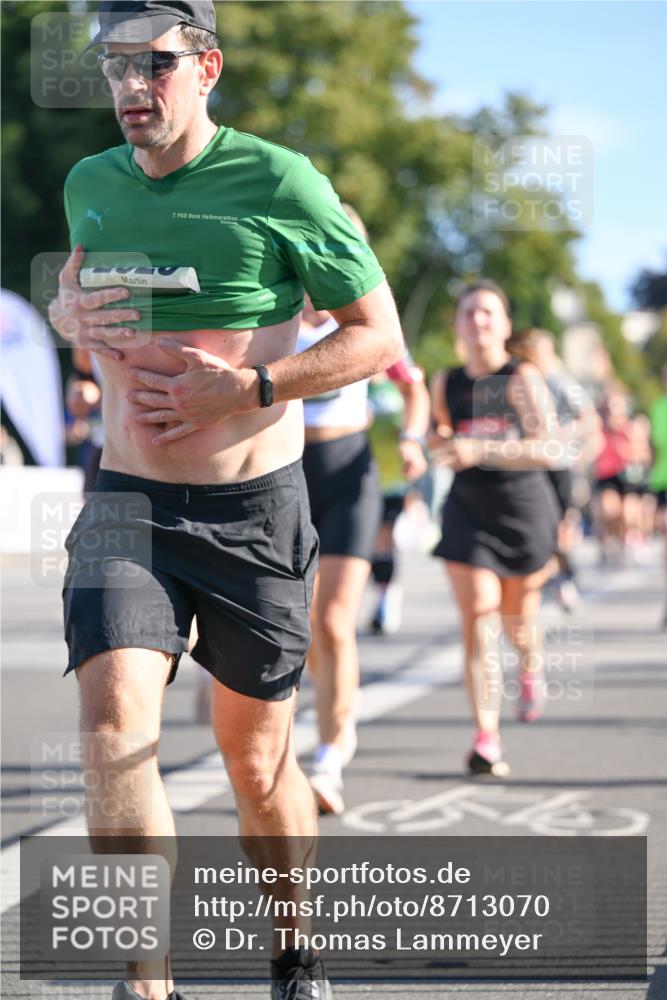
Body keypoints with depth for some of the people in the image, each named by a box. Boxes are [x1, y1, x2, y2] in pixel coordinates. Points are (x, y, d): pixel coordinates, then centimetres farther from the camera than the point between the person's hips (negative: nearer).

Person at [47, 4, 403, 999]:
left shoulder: (280, 184, -10)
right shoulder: (90, 184, 5)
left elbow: (379, 336, -5)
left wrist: (243, 387, -17)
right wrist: (70, 313, 0)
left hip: (255, 507, -3)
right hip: (127, 503, 3)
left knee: (256, 755, 9)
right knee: (113, 724, -19)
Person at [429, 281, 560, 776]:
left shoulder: (522, 379, -12)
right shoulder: (446, 383, 1)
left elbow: (548, 450, -23)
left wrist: (480, 451, -30)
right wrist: (441, 444, 0)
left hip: (525, 509, -2)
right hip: (468, 510, 2)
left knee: (518, 617, 15)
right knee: (478, 619, -11)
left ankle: (532, 669, 53)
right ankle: (487, 739, -13)